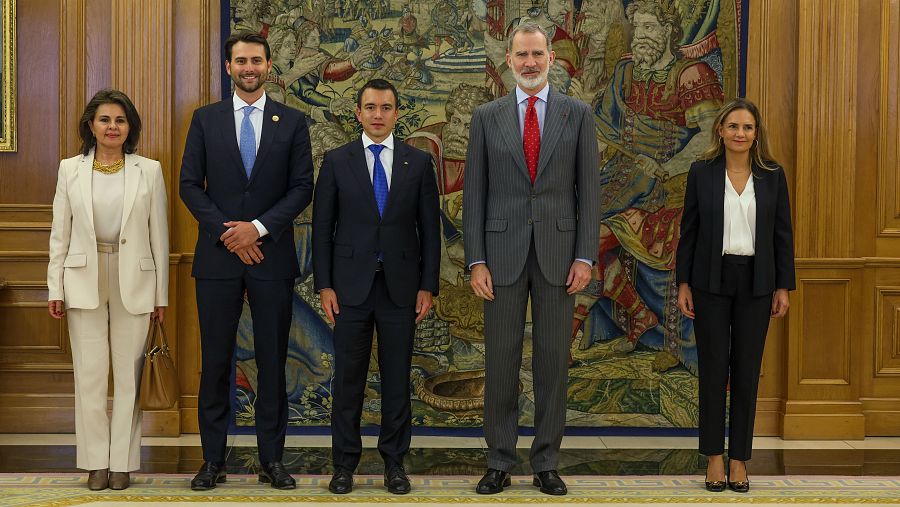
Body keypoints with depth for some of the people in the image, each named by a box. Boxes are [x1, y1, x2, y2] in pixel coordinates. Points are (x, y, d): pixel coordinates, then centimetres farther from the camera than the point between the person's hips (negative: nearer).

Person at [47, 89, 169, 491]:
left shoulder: (149, 171, 2)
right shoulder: (70, 169, 5)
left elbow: (159, 236, 3)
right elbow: (60, 234, 6)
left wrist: (161, 295, 2)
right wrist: (55, 288, 1)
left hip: (134, 282, 0)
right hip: (84, 280, 1)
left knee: (129, 374, 3)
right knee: (90, 374, 3)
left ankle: (122, 462, 12)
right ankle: (96, 462, 13)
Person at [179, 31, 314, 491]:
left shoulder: (292, 122, 6)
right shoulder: (206, 120, 7)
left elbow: (302, 187, 1)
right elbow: (190, 184, 3)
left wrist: (258, 227, -12)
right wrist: (228, 233, -9)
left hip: (271, 257, 0)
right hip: (217, 258, 0)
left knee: (272, 361, 4)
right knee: (215, 362, 3)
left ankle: (271, 460, 12)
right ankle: (213, 460, 11)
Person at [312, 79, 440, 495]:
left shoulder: (419, 162, 5)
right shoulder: (337, 161, 3)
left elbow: (429, 227, 5)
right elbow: (322, 227, 3)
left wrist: (428, 286, 0)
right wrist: (324, 285, -3)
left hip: (400, 285, 1)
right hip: (351, 285, 0)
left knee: (397, 378, 6)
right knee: (348, 377, 4)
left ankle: (394, 462, 15)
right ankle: (344, 463, 13)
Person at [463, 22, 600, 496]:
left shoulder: (577, 114, 5)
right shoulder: (487, 116, 5)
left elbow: (587, 189, 2)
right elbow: (474, 193, 3)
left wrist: (585, 256, -6)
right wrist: (476, 261, -5)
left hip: (557, 251, 0)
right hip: (503, 252, 0)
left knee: (553, 359, 5)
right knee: (501, 359, 4)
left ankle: (546, 463, 14)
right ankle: (499, 463, 13)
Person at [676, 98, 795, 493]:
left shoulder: (772, 175, 2)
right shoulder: (701, 172, 0)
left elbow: (783, 233, 4)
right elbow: (688, 230, 2)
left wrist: (783, 286, 0)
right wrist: (682, 284, -2)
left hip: (755, 283, 1)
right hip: (711, 281, -1)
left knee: (747, 371, 5)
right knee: (714, 369, 3)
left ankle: (738, 460, 14)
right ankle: (714, 458, 14)